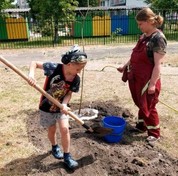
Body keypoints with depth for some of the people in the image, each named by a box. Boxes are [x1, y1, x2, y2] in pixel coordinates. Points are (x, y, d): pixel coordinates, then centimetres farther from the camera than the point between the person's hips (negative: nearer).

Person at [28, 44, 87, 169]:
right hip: (47, 107, -2)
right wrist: (31, 74, -37)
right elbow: (35, 63, -17)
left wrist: (64, 104, -26)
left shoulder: (76, 79, -16)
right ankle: (55, 147, 45)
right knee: (52, 130, 14)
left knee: (65, 129, -5)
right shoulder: (54, 68, -27)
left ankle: (67, 156, 14)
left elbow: (69, 93, -7)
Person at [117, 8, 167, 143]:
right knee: (140, 104, 20)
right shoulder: (143, 36, 8)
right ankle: (141, 125, 39)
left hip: (148, 80, -8)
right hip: (137, 78, 8)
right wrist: (125, 67, 20)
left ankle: (155, 133, 24)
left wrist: (153, 84, -22)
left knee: (148, 107, 5)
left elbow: (158, 64, -21)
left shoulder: (158, 38, -18)